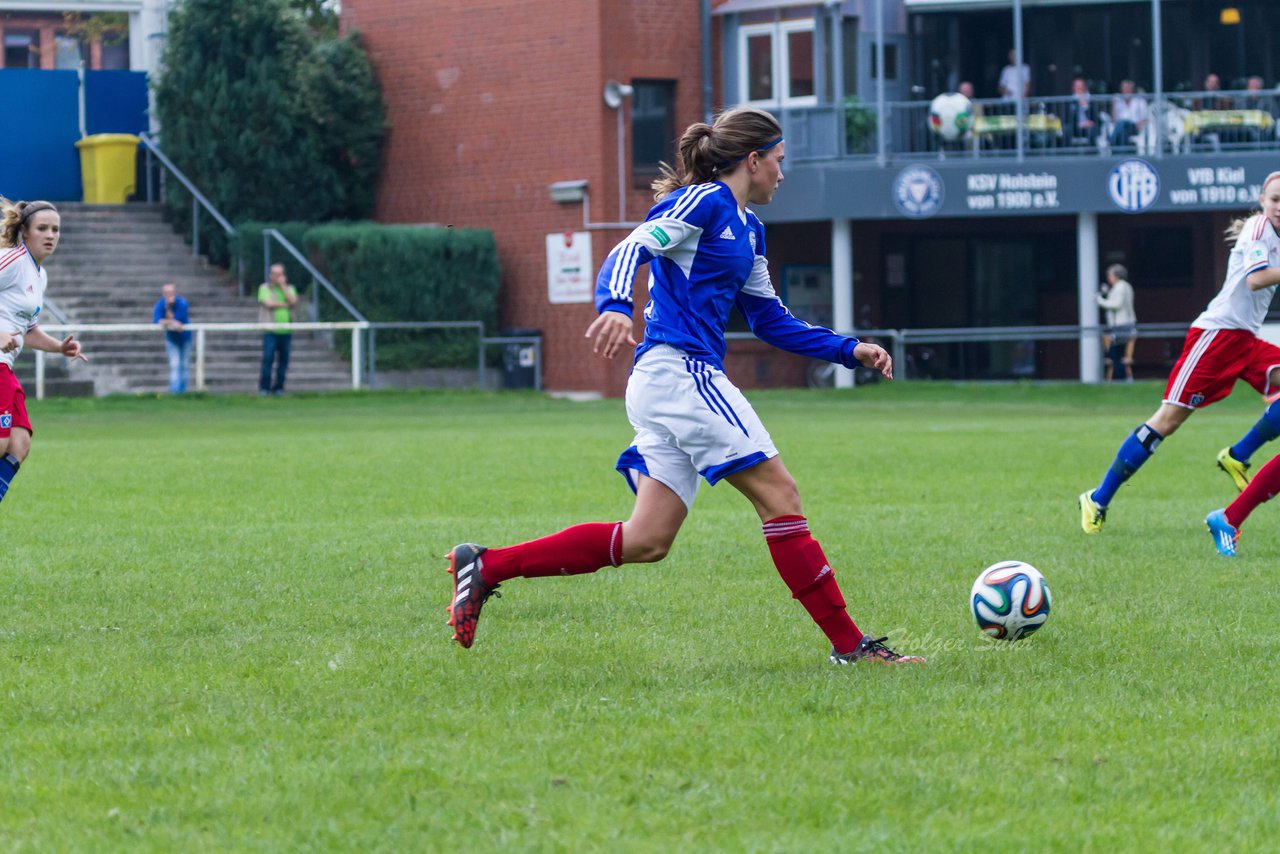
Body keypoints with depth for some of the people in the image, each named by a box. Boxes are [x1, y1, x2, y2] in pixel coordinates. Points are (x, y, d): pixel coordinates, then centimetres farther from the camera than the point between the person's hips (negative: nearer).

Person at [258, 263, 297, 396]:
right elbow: (269, 303, -10)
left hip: (286, 331, 3)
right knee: (268, 359, -10)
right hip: (270, 331, -3)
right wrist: (285, 304, -2)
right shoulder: (264, 288, 5)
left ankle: (279, 387, 9)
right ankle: (264, 387, -5)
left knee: (283, 360, 1)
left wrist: (283, 286, -4)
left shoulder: (289, 288, 14)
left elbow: (293, 301, -5)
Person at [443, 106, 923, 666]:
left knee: (646, 542, 3)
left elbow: (770, 321, 28)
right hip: (679, 371, -10)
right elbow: (632, 249, -18)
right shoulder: (702, 202, -5)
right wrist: (615, 306, -39)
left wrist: (849, 350, 20)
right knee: (779, 495, -8)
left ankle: (487, 566, 6)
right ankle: (849, 643, -6)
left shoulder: (746, 228, 23)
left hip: (677, 383, 10)